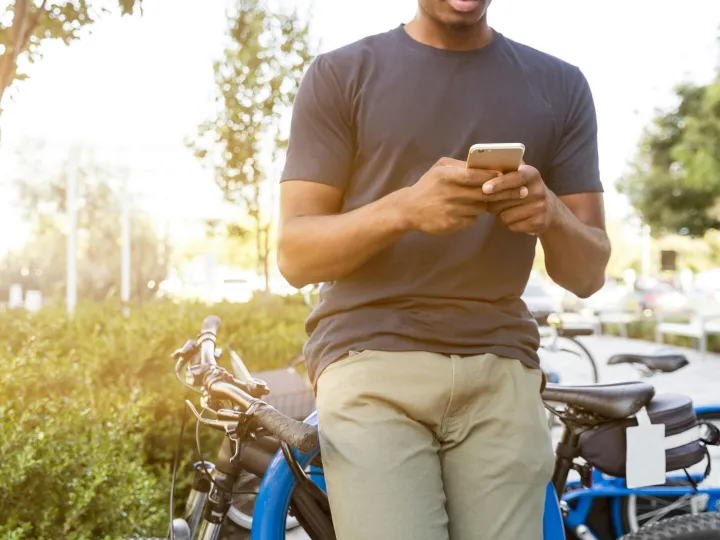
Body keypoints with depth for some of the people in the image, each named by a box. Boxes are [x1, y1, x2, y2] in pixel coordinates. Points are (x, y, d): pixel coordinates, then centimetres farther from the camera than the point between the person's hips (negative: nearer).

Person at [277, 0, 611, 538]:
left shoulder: (560, 85, 12)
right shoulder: (341, 74, 6)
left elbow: (588, 273, 11)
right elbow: (295, 255, 0)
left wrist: (551, 214, -12)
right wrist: (405, 208, -18)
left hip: (501, 372, 3)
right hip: (370, 362, -2)